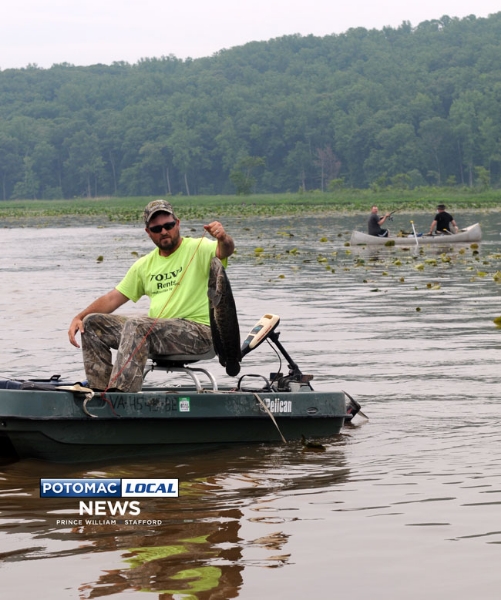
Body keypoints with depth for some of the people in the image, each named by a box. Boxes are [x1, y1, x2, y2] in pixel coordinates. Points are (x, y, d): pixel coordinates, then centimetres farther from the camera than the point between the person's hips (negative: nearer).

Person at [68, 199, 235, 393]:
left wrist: (223, 239, -47)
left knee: (136, 325, -32)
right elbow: (113, 298, 17)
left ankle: (121, 392, -40)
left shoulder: (198, 249, -1)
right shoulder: (145, 265, 17)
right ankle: (100, 390, -8)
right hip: (156, 330, 7)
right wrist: (79, 317, 4)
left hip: (197, 331, -7)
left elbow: (225, 251, -22)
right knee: (93, 324, -1)